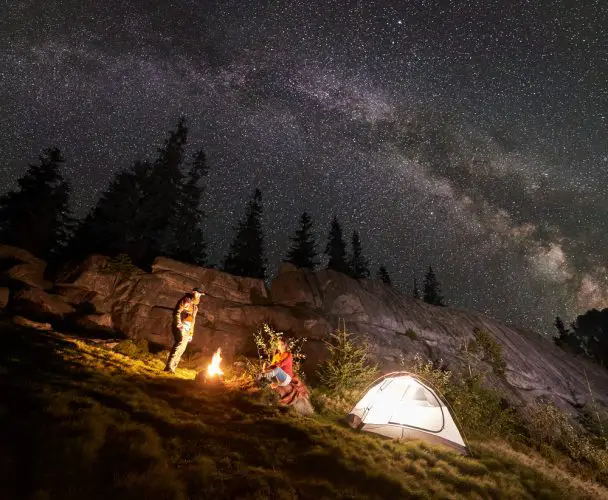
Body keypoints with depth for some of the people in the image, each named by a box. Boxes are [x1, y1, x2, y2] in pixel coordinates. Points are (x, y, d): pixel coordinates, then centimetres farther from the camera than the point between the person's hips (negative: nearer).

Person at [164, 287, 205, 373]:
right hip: (180, 328, -8)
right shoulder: (186, 300, -2)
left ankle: (172, 368, 8)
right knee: (180, 343, -25)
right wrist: (179, 325, -22)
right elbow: (176, 312, -12)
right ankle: (169, 366, -26)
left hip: (187, 331, 8)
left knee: (181, 349, 4)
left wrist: (191, 334, 22)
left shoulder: (195, 306, 22)